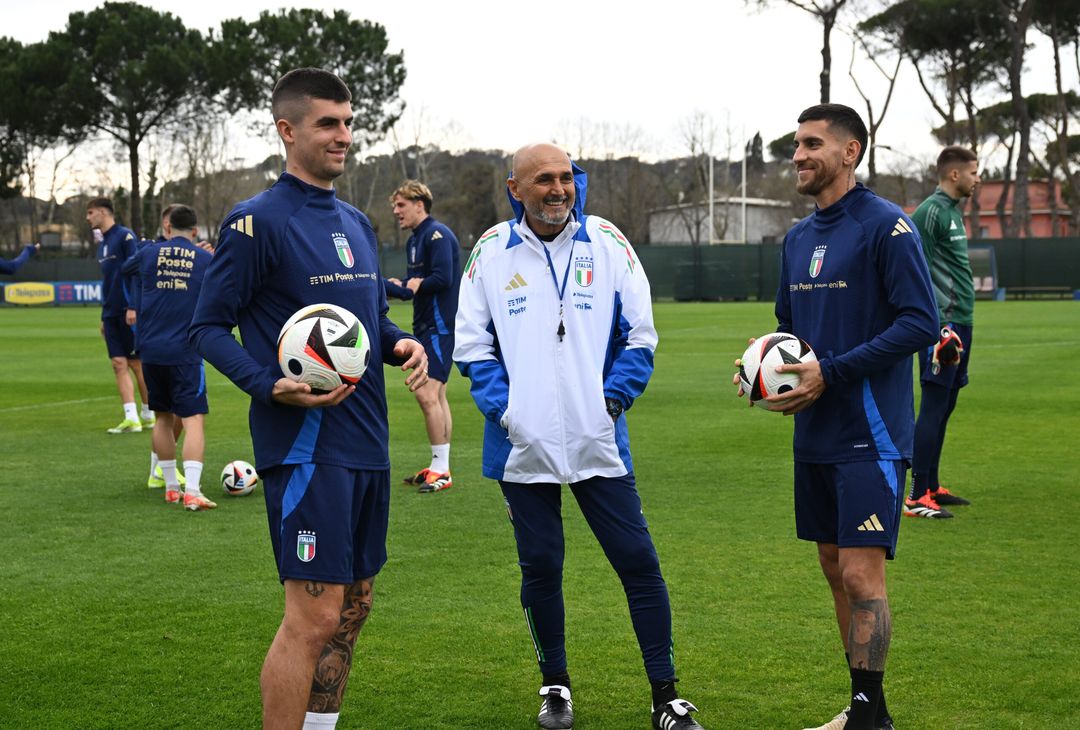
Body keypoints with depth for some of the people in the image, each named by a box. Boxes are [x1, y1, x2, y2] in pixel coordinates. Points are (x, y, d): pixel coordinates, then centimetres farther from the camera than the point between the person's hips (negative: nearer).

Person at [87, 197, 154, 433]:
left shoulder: (125, 236, -9)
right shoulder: (102, 243, 17)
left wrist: (133, 307, -21)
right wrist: (104, 317, 21)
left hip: (128, 312, -7)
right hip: (111, 314, 8)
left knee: (136, 363, 1)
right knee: (119, 364, -1)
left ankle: (147, 415, 13)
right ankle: (131, 418, -4)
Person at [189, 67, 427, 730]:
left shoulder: (356, 223, 15)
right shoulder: (258, 221, -8)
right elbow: (209, 326, -7)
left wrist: (403, 344, 2)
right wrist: (270, 386, -23)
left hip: (367, 443, 8)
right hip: (305, 444, -8)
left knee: (354, 603, 13)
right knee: (314, 615, -9)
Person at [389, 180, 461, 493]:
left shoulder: (437, 235, -14)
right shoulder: (415, 240, 16)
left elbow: (443, 278, -24)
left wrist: (418, 285, -8)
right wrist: (383, 283, 7)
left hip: (440, 326, -10)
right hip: (427, 326, 10)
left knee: (427, 395, -14)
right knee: (436, 396, 13)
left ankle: (441, 470, -8)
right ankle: (438, 468, 19)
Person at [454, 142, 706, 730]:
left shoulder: (606, 243, -1)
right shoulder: (491, 251, 0)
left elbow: (639, 335, 3)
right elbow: (472, 344, 4)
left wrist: (614, 398, -7)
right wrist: (502, 407, -8)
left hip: (599, 440, 0)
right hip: (523, 444, 0)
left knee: (638, 561, -1)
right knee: (540, 566, 9)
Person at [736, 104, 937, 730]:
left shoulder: (886, 225, -10)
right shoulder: (798, 238, 14)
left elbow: (921, 322, -16)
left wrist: (831, 373, -19)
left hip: (871, 432, -8)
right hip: (815, 436, 8)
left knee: (861, 573, -10)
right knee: (836, 568, 12)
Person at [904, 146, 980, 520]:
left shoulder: (953, 211, 18)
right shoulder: (931, 211, -12)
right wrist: (937, 325, -20)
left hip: (960, 323, 10)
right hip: (942, 324, -10)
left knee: (944, 407, 12)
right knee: (933, 407, -8)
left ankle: (931, 487, 20)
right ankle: (917, 497, -5)